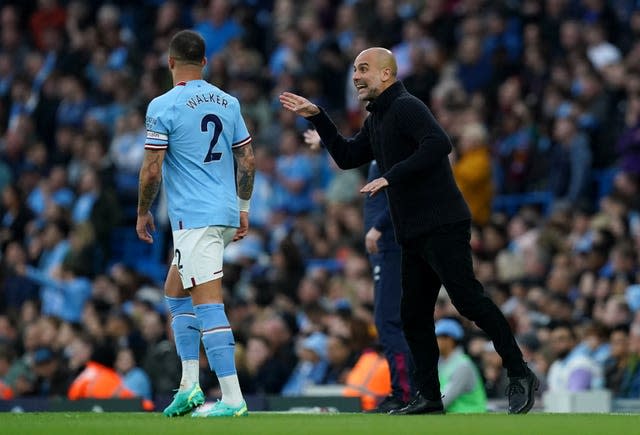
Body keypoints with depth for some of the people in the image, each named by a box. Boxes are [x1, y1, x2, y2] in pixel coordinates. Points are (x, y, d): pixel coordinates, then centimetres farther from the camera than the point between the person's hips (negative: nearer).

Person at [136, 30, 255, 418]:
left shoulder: (163, 107, -9)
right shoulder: (227, 103, 10)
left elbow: (152, 170, -10)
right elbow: (248, 161, 12)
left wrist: (143, 212, 5)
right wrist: (243, 208, 22)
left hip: (193, 218, -8)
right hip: (225, 213, 8)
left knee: (208, 303, -10)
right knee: (175, 292, 21)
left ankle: (232, 398, -17)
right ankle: (190, 385, 15)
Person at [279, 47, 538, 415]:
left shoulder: (406, 107, -11)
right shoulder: (377, 119, 19)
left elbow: (439, 144, -26)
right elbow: (347, 157, 28)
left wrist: (391, 177, -26)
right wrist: (317, 118, 20)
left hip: (442, 227, -10)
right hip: (414, 234, 10)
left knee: (469, 300, -15)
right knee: (414, 316, 8)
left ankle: (521, 376, -10)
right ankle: (429, 397, 13)